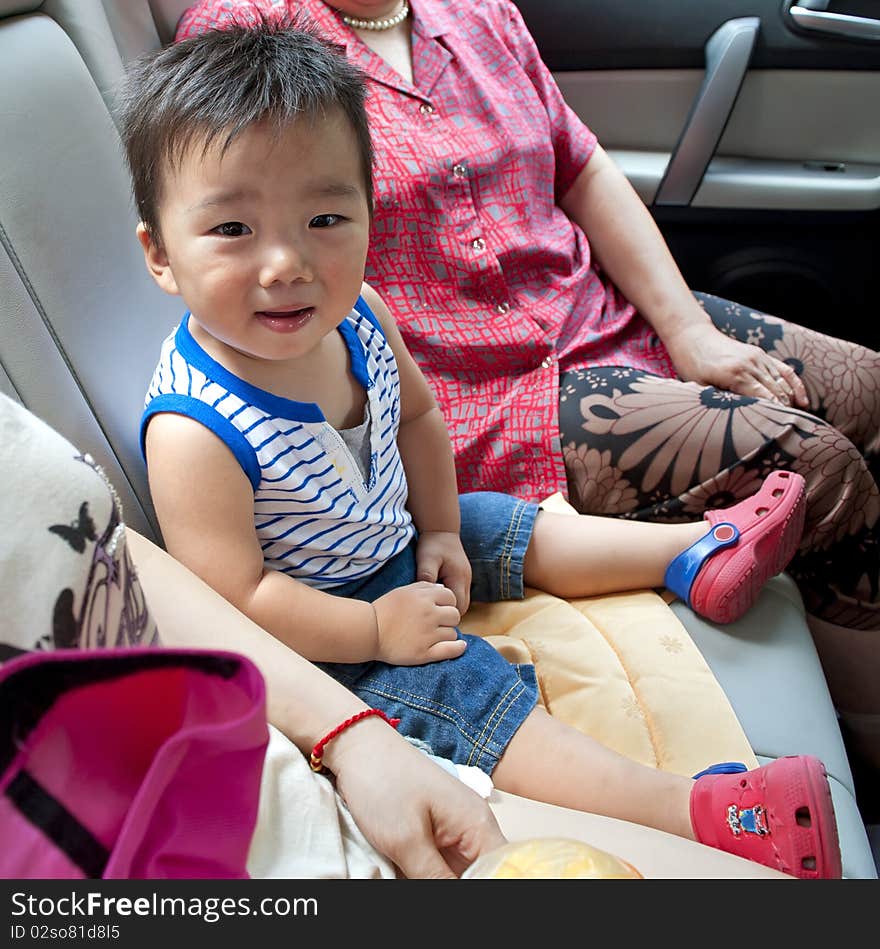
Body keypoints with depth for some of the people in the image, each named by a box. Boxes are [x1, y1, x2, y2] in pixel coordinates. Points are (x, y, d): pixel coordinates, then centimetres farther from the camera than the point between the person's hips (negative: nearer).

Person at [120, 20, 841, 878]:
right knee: (470, 693, -19)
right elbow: (238, 598, -28)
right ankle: (697, 814, -20)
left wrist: (439, 532, 3)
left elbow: (416, 416, 5)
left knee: (523, 531, 12)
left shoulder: (355, 314, -13)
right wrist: (379, 628, -23)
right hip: (317, 627, -8)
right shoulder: (194, 432, -34)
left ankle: (697, 552, 27)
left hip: (395, 534, 8)